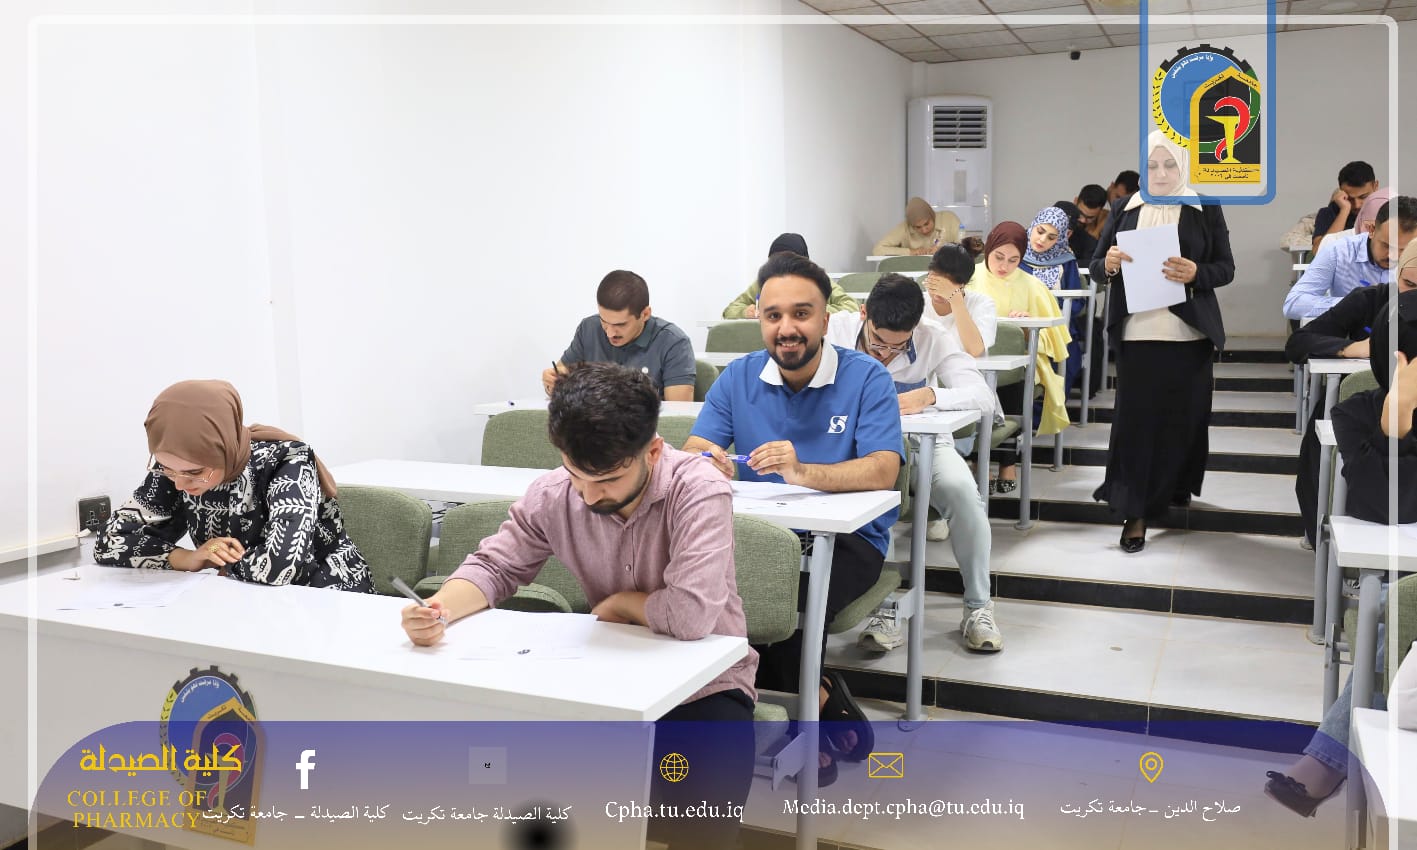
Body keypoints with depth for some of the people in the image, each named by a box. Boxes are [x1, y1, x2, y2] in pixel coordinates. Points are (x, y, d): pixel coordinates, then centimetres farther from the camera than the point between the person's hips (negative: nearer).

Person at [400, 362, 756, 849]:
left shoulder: (699, 490, -25)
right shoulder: (552, 495, -10)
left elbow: (690, 615, -35)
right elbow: (494, 567, 1)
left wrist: (617, 603, -15)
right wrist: (437, 610, -20)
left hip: (703, 685, -4)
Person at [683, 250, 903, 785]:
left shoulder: (866, 378, -5)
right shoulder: (739, 378, 6)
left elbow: (882, 471, -19)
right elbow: (691, 454, -2)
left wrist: (804, 471, -38)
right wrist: (704, 464, -29)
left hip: (850, 538, -4)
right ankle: (826, 702, -8)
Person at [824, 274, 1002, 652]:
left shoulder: (933, 339, -11)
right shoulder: (837, 330, -9)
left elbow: (983, 396, -18)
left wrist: (929, 395, -35)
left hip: (923, 444, 1)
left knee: (963, 491, -30)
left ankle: (978, 607, -11)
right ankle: (885, 608, -23)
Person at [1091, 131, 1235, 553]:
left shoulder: (1206, 209, 4)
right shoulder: (1124, 209, 8)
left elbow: (1226, 268, 3)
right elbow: (1095, 265, 9)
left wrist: (1195, 274, -18)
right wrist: (1109, 265, -15)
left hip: (1189, 335, 0)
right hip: (1136, 334, 0)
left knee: (1183, 419, 5)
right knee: (1135, 420, -2)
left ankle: (1175, 494, 24)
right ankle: (1134, 512, 2)